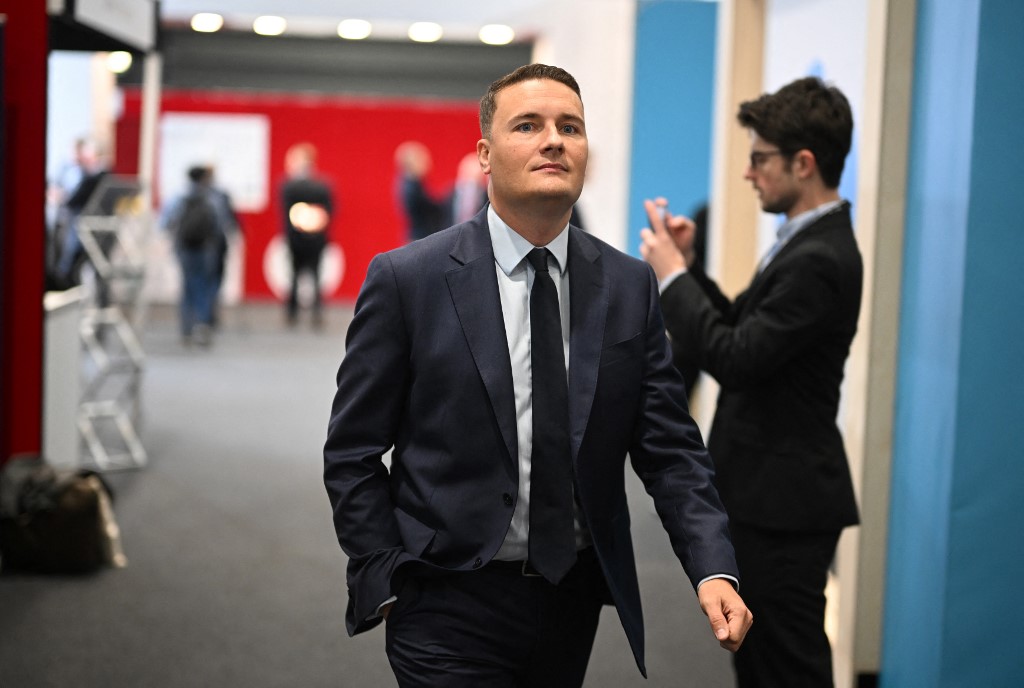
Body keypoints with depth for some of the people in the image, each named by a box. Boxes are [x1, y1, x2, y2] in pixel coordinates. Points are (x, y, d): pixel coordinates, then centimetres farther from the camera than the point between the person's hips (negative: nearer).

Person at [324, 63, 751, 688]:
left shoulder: (630, 286, 2)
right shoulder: (406, 280, -7)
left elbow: (669, 445, 0)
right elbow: (353, 454, -3)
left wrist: (713, 567, -13)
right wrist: (387, 582, -9)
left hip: (575, 600, 4)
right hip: (450, 609, -4)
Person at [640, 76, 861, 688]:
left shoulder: (819, 260, -23)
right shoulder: (808, 241, 10)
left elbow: (736, 359, -25)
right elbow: (743, 329, 14)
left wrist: (672, 276, -15)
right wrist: (688, 266, 2)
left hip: (785, 500, -10)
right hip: (765, 491, 10)